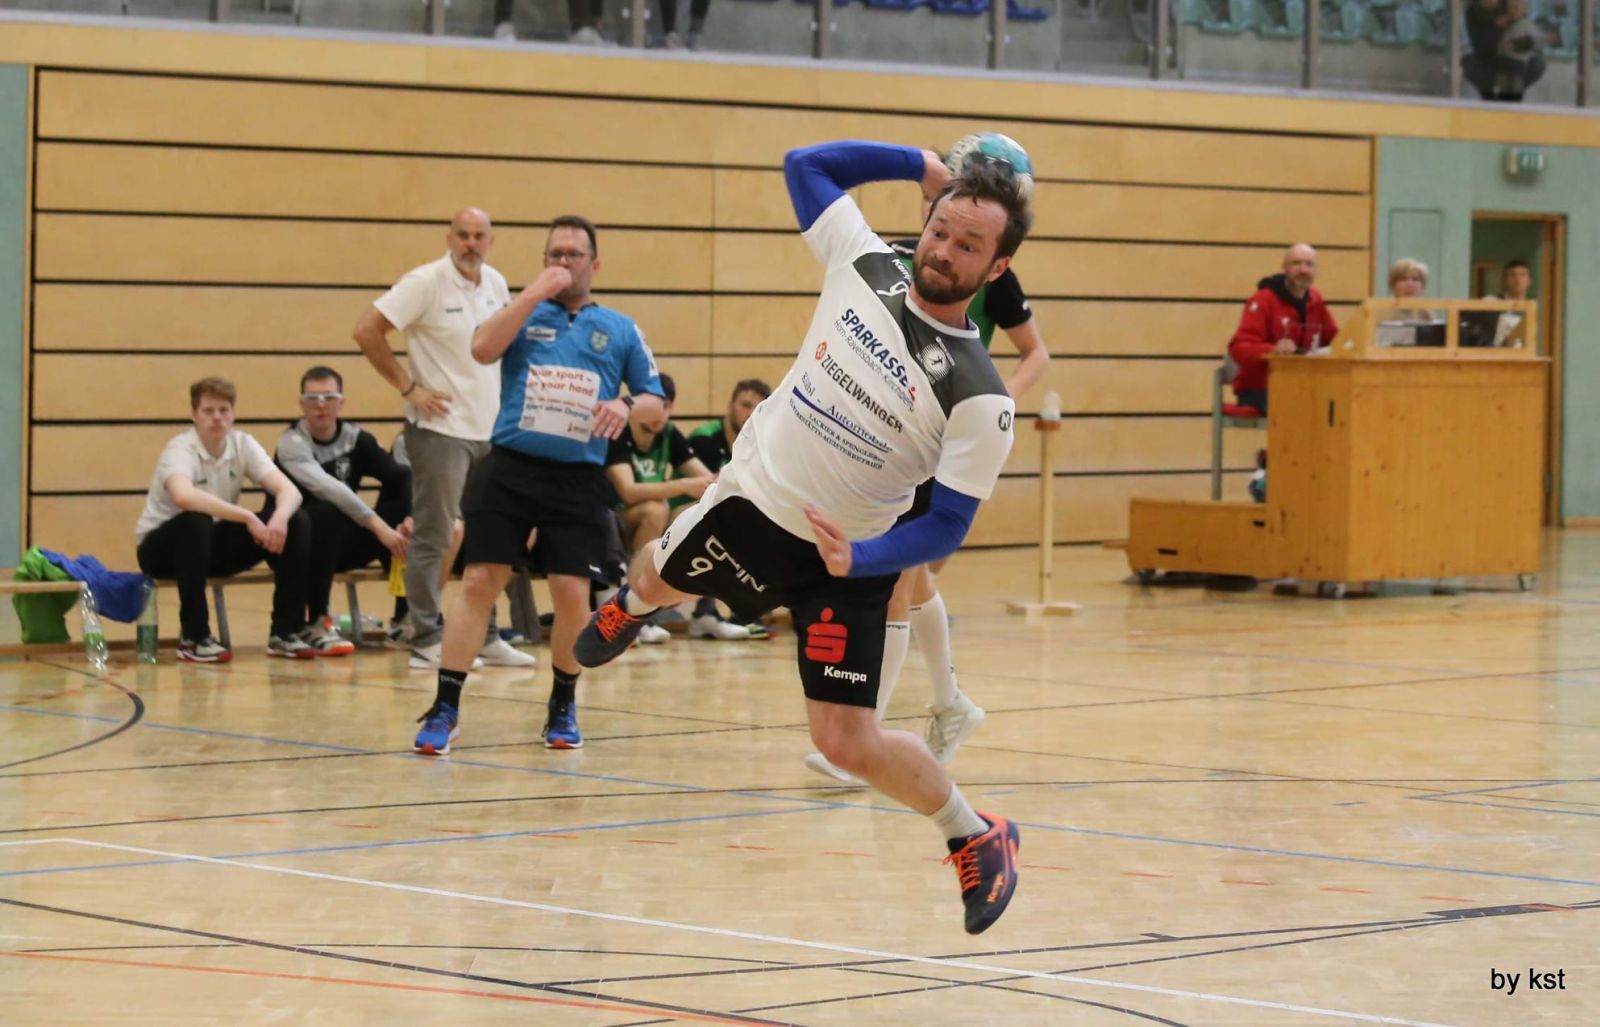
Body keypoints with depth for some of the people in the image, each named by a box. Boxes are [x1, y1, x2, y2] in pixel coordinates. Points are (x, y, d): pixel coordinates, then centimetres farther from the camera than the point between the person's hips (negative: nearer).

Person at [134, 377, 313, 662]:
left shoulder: (243, 444, -7)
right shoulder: (180, 449, -24)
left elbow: (289, 490, -16)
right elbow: (183, 496, -46)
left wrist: (280, 518, -40)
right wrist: (247, 517, -48)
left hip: (215, 544, 5)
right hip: (164, 548, -5)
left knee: (295, 522, -13)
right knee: (196, 522, -40)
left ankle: (285, 632, -7)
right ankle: (194, 638, -28)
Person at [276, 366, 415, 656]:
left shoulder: (355, 439, 4)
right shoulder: (292, 444, -14)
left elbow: (400, 476, -4)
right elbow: (326, 487, -31)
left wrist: (410, 518, -25)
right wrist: (379, 526, -39)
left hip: (343, 544, 5)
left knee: (402, 513, -15)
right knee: (325, 513, -36)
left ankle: (404, 620, -9)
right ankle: (318, 625, -28)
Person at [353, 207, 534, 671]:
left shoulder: (496, 284, 7)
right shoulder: (426, 282, -13)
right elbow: (367, 330, -16)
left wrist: (505, 399, 12)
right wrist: (408, 387, -15)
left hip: (490, 429, 7)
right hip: (441, 428, -7)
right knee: (433, 538, -3)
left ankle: (485, 638, 22)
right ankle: (427, 642, 2)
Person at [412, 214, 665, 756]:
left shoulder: (621, 330, 11)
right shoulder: (523, 312, 8)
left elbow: (655, 401, 14)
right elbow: (483, 349, -11)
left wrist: (627, 406, -9)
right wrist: (535, 292, -14)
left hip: (577, 481, 1)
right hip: (510, 469, -1)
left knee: (572, 595, -4)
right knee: (478, 583, -6)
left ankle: (563, 705, 19)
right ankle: (445, 707, -1)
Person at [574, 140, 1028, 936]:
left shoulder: (980, 398, -24)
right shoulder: (865, 267, -13)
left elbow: (947, 526, -17)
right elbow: (805, 162, 1)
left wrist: (859, 559, -31)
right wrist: (924, 165, -4)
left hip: (848, 557, -4)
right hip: (753, 501, 4)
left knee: (848, 742, -10)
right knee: (653, 579, 30)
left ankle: (978, 839, 15)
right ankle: (631, 606, 70)